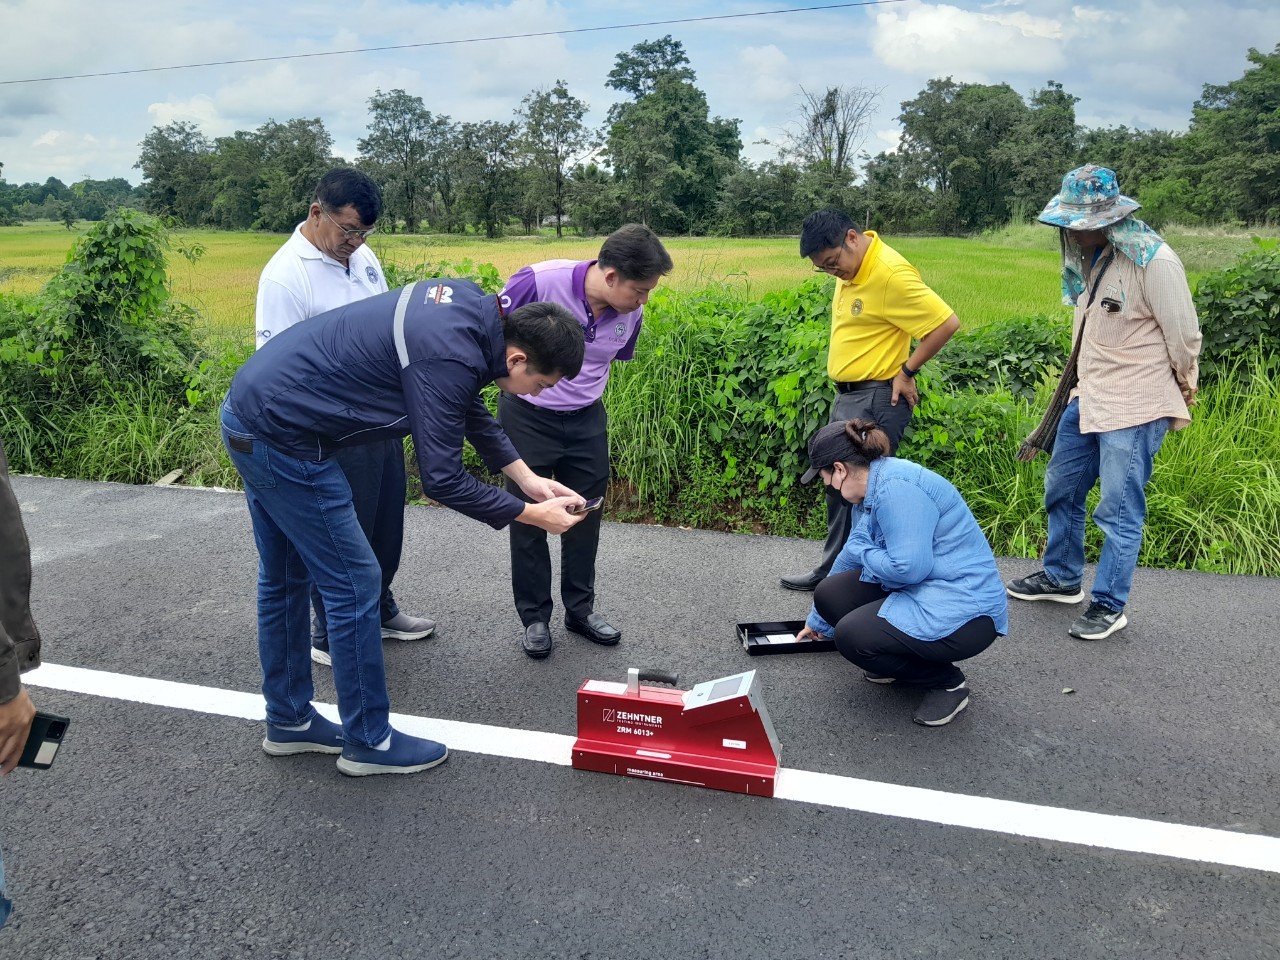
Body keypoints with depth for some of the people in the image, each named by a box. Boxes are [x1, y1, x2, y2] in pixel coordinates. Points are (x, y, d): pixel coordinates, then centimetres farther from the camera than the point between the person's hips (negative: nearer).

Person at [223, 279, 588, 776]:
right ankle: (369, 743, 16)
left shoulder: (471, 305, 1)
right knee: (353, 584, 0)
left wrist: (528, 477, 12)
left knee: (283, 579, 19)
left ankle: (288, 722, 36)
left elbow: (469, 408, 14)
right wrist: (531, 514, -10)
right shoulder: (449, 359, -27)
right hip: (282, 440, -10)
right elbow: (442, 480, -20)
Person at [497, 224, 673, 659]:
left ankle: (580, 608, 30)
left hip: (586, 419, 4)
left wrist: (584, 392, 14)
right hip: (527, 417, -4)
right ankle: (534, 616, 22)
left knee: (585, 514, 12)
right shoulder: (539, 282, -26)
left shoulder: (631, 313, -10)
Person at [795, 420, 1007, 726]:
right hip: (924, 594, 9)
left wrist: (864, 551, -8)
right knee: (830, 594, -2)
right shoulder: (869, 494, 9)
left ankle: (947, 681, 1)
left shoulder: (895, 486, -22)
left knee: (852, 636, -22)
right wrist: (817, 621, 33)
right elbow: (850, 559, 22)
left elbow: (909, 567, -30)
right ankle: (907, 658, 15)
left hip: (965, 612, -9)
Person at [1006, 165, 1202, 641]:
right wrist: (1083, 382, 18)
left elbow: (1184, 335, -12)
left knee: (1119, 510, -1)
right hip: (1087, 397, 9)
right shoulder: (1088, 256, 5)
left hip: (1134, 408, -8)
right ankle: (1061, 578, 36)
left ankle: (1108, 606, 13)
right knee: (1061, 490, 18)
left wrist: (1180, 398, 0)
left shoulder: (1153, 261, -19)